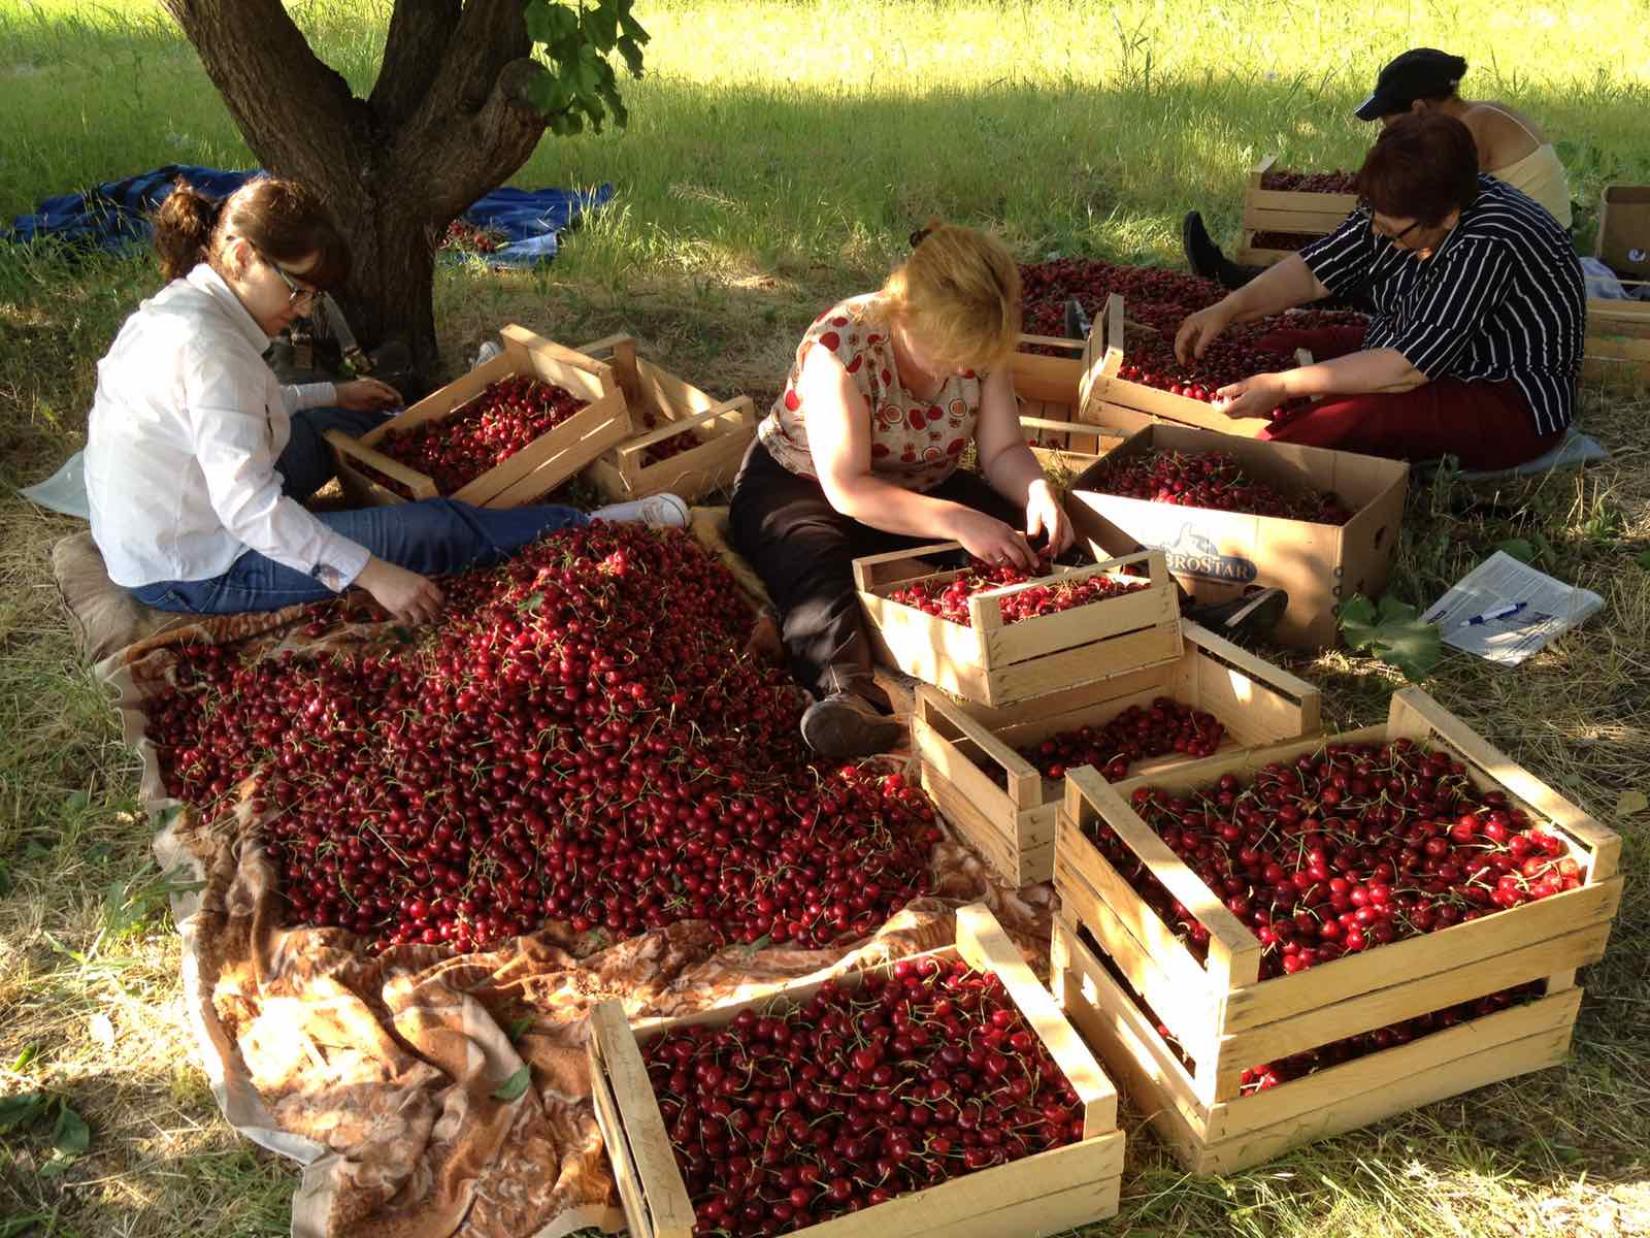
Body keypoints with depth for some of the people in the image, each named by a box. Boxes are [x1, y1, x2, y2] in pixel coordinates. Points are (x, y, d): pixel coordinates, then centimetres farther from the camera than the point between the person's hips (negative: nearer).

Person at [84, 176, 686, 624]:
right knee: (439, 528, -11)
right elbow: (248, 505, -33)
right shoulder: (206, 345, -28)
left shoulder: (178, 305, 2)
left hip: (155, 534, 10)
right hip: (197, 573, -10)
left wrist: (333, 394, 28)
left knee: (334, 423, 25)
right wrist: (371, 572, -33)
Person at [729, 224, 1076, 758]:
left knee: (1026, 542, -19)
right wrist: (957, 521, -42)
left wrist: (1038, 490, -30)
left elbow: (1003, 450, -7)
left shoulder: (980, 345, -12)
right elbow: (847, 489, -31)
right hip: (798, 488, -6)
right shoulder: (843, 343, -28)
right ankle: (849, 693, -60)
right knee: (816, 565, -40)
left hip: (925, 489, 6)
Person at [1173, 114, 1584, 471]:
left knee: (1348, 416, -35)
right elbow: (1315, 270, 0)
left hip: (1510, 405, -9)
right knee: (1264, 351, 2)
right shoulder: (1399, 208, -8)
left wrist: (1283, 386, -33)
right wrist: (1226, 310, -16)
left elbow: (1407, 369, -33)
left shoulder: (1488, 246, -31)